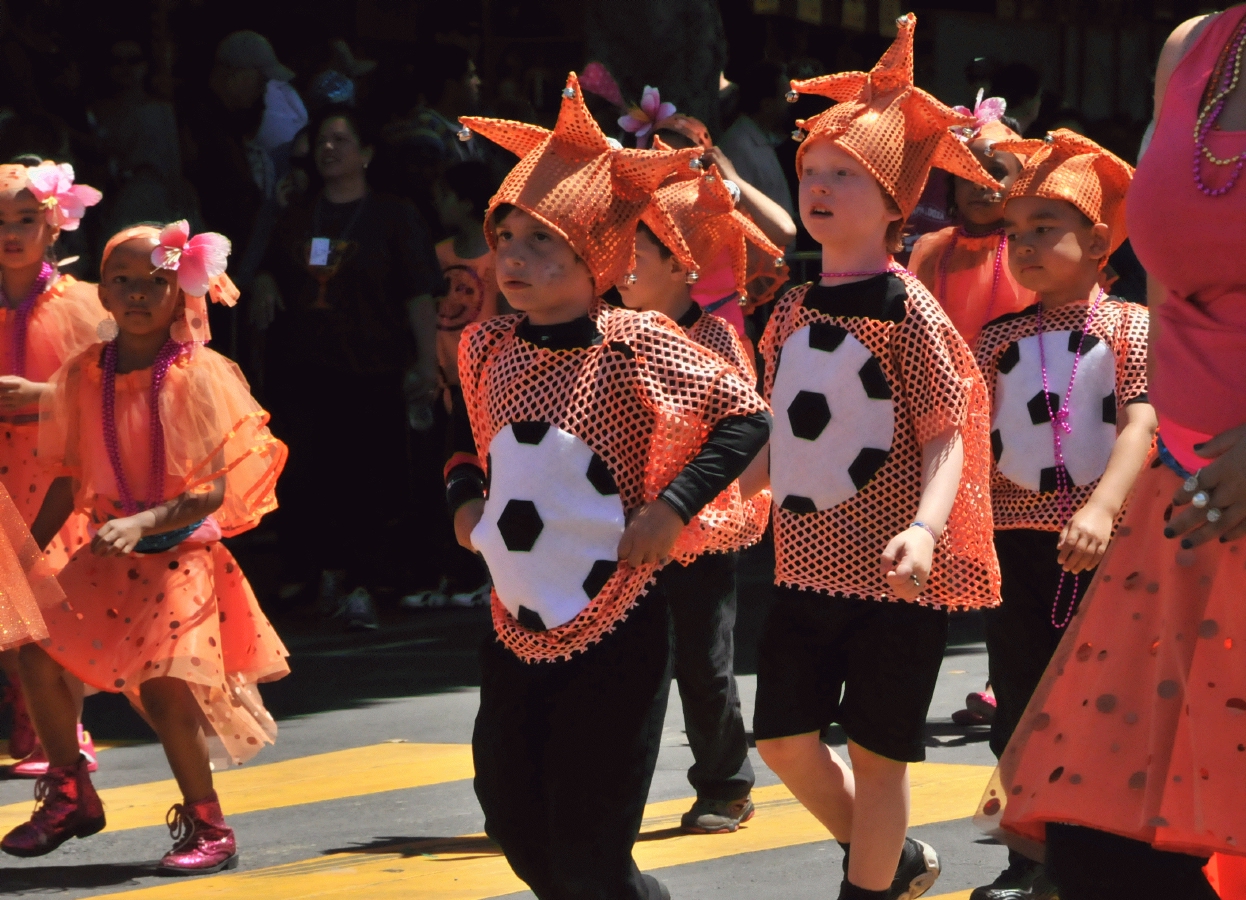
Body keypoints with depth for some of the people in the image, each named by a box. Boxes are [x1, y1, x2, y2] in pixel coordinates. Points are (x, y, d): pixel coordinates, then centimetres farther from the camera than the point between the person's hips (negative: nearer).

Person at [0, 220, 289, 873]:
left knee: (163, 688, -20)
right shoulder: (83, 376, 3)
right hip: (109, 557, 5)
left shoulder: (198, 377, -12)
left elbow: (212, 492, -16)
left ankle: (208, 829, -2)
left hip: (179, 554, -5)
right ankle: (70, 797, 13)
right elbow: (68, 481, 11)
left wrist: (143, 523, -29)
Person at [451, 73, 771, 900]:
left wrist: (673, 505, -17)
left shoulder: (637, 346, -13)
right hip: (516, 628, 6)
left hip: (615, 629, -6)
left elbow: (747, 417, -10)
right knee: (515, 824, 11)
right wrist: (466, 497, 6)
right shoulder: (488, 347, 3)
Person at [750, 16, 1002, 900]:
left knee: (876, 751, 1)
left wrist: (924, 528, -29)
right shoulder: (794, 312, 8)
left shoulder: (908, 311, -10)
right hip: (808, 564, 6)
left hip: (892, 571, -6)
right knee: (785, 736, 8)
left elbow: (947, 436, -14)